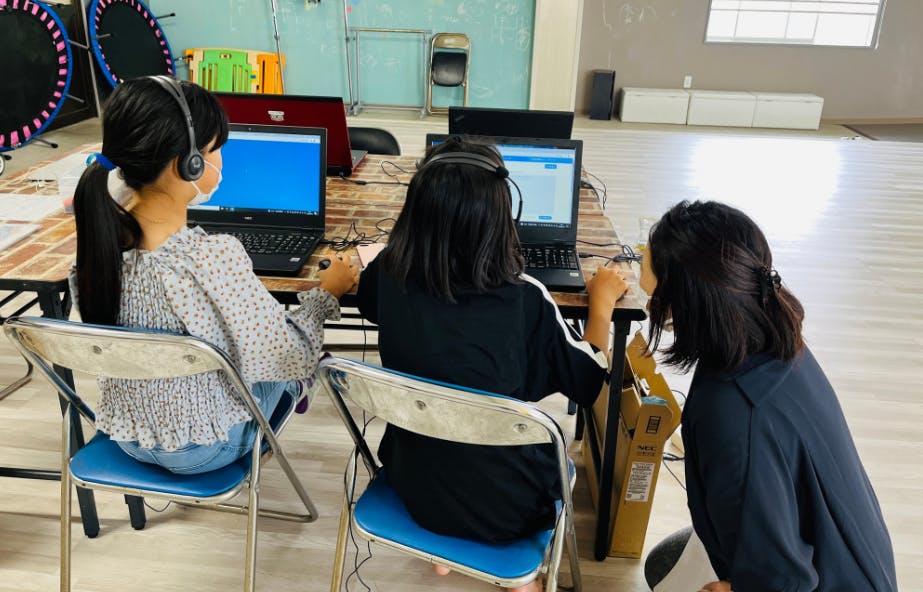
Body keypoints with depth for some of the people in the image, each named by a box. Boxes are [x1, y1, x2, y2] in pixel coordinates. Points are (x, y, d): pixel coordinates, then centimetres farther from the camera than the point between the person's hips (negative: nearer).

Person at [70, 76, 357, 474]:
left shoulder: (98, 236, -14)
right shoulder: (214, 258, -35)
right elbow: (290, 356, -22)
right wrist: (326, 294, -4)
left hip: (124, 432, 5)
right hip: (201, 449, -5)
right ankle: (293, 391, 52)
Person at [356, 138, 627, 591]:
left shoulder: (389, 276, -17)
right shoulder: (524, 300, -27)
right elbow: (590, 380, -9)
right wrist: (602, 301, 6)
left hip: (411, 483, 3)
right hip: (505, 509, -3)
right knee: (549, 436, 28)